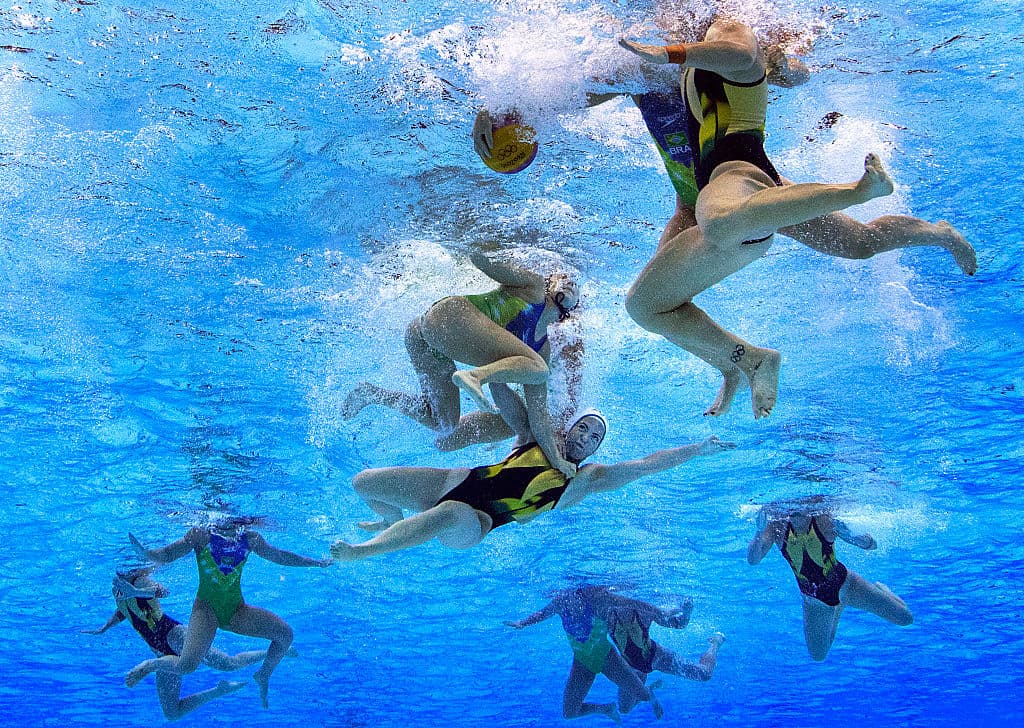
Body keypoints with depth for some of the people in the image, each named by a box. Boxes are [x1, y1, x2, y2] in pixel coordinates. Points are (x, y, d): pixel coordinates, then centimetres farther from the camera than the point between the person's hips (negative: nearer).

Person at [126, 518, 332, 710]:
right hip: (206, 607, -4)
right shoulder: (201, 535, -7)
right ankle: (151, 664, 9)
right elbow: (165, 556, -11)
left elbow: (280, 556, 17)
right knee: (186, 665, -25)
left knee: (285, 633, -8)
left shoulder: (250, 539, 4)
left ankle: (263, 675, 19)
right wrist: (143, 552, -33)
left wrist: (317, 562, 21)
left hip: (236, 609, 5)